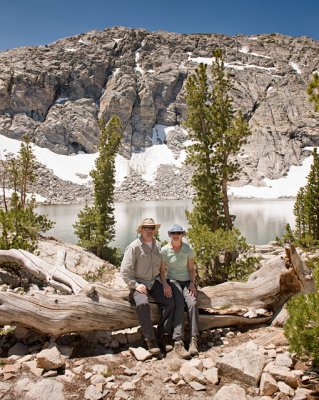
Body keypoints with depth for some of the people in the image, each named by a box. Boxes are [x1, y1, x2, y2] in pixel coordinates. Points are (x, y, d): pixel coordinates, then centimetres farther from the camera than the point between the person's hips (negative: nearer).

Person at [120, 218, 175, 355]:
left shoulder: (158, 246, 7)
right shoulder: (134, 247, -10)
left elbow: (163, 265, 14)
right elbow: (125, 270, -11)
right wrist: (136, 285, -17)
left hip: (154, 282, 5)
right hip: (138, 283, -4)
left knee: (169, 302, -18)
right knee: (143, 304, -32)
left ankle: (163, 335, -4)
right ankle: (150, 339, -19)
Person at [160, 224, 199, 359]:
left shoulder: (188, 249, 0)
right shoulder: (164, 250, -3)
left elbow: (191, 268, 4)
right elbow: (162, 270, -2)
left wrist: (192, 283, -10)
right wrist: (165, 284, -16)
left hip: (187, 281, 2)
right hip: (172, 281, -2)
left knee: (193, 303, -27)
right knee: (179, 305, -29)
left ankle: (193, 341, -27)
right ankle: (178, 342, -33)